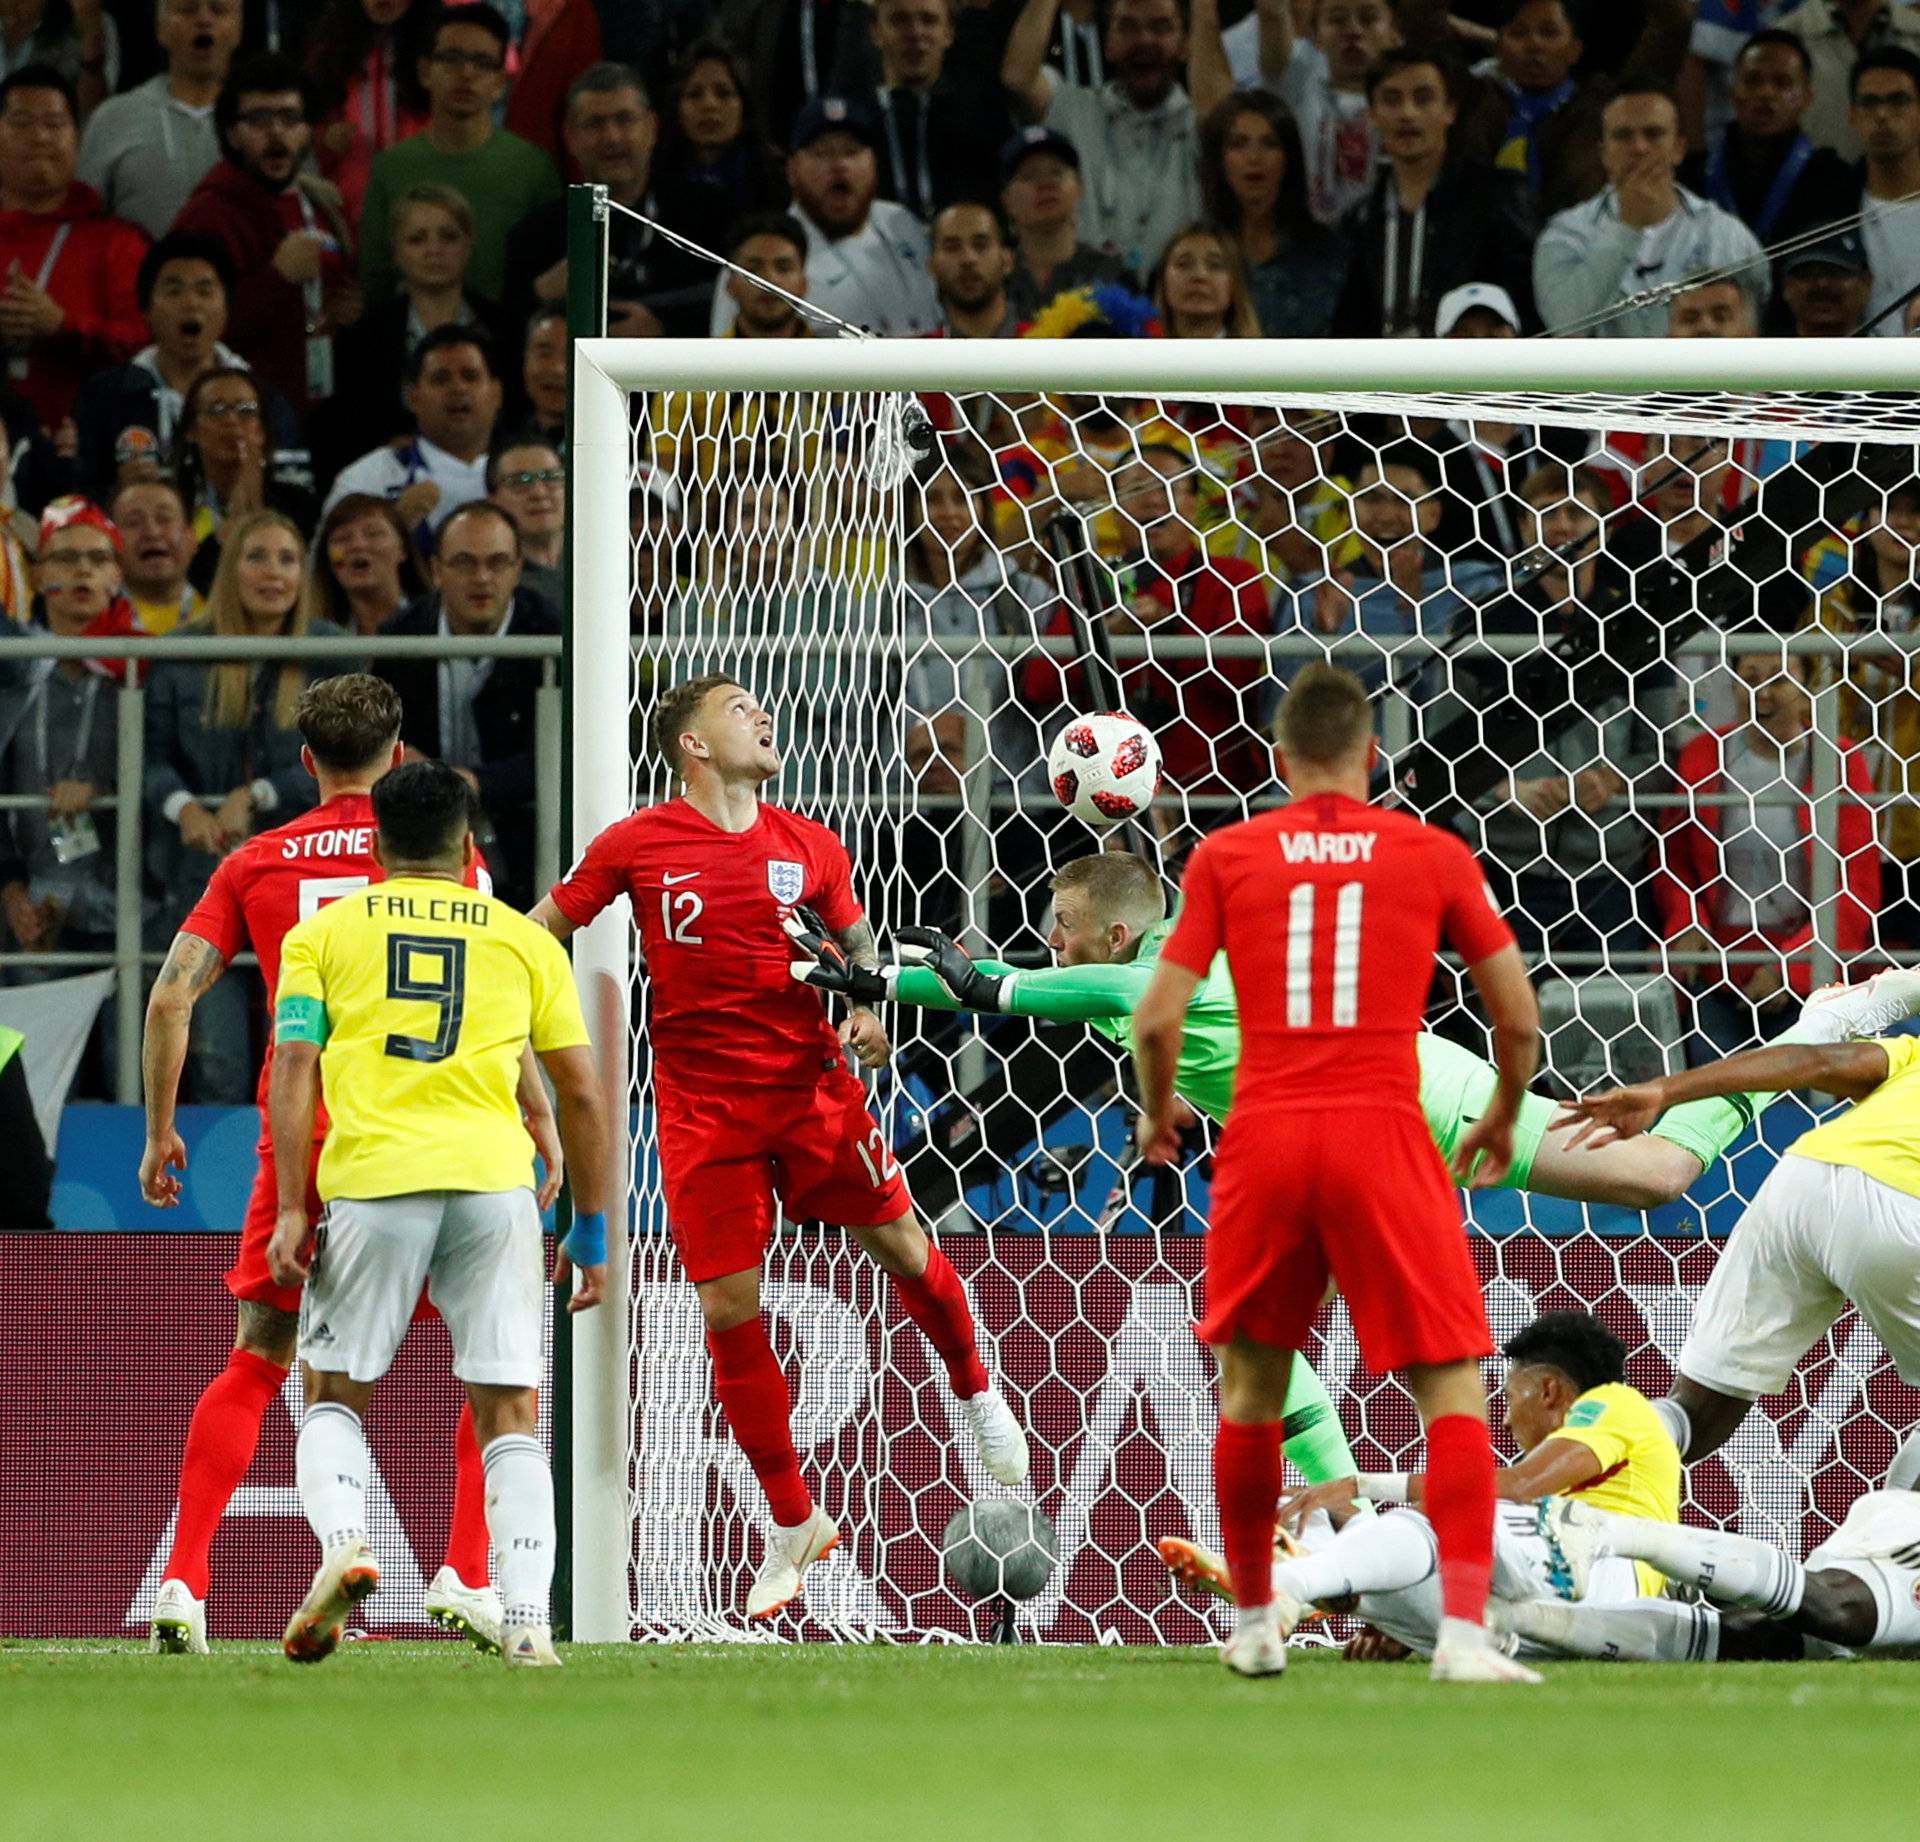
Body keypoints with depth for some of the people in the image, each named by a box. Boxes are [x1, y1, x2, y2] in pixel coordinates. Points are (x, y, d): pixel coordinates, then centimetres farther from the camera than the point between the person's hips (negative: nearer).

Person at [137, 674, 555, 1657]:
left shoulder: (255, 862, 9)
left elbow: (171, 995, 4)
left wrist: (160, 1130, 12)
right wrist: (538, 1113, -3)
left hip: (298, 1143, 2)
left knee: (254, 1366, 12)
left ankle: (182, 1584, 1)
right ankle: (465, 1576, -2)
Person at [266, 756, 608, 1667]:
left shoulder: (322, 933, 14)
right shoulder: (525, 939, 16)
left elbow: (294, 1065, 2)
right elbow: (583, 1093, 14)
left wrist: (291, 1210, -1)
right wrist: (590, 1231, 20)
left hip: (372, 1180, -1)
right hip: (494, 1181, 1)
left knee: (335, 1393, 14)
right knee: (508, 1412, 5)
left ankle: (340, 1542, -13)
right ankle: (526, 1621, -9)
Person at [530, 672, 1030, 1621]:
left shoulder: (808, 846, 3)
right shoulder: (634, 846, -4)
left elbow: (859, 938, 17)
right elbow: (536, 934, 7)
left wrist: (869, 1009, -1)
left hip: (813, 1084, 2)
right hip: (703, 1106, -2)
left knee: (903, 1247, 5)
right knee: (730, 1311, -3)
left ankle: (976, 1396, 38)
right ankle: (794, 1525, 11)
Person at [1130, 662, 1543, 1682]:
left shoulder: (1225, 856, 5)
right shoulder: (1434, 855, 5)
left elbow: (1157, 1016, 1)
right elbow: (1519, 1015, 6)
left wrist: (1158, 1113, 21)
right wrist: (1502, 1118, 25)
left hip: (1264, 1138, 2)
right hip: (1385, 1138, -2)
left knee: (1251, 1386, 19)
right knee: (1453, 1390, 1)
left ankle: (1253, 1624, 28)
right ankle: (1463, 1629, -14)